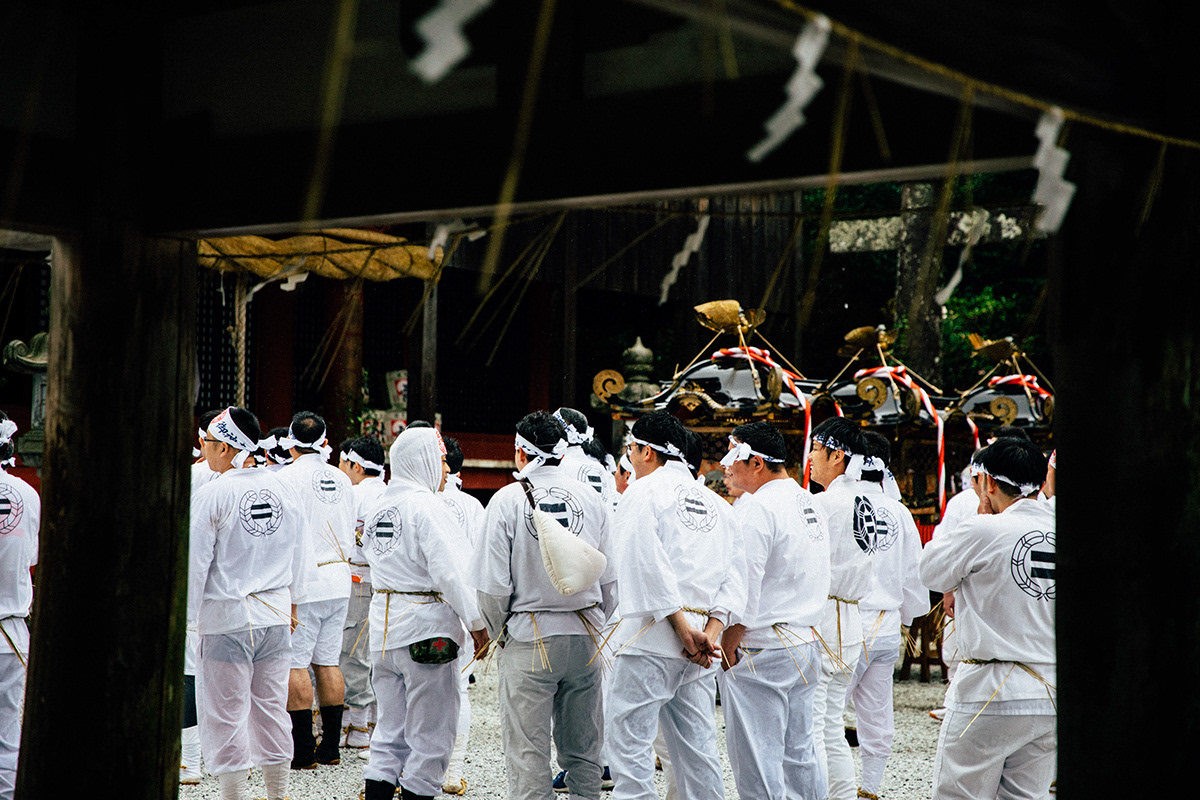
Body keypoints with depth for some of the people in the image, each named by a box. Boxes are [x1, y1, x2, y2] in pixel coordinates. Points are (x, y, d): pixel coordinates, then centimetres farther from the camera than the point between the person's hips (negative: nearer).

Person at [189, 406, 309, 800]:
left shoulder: (211, 494, -13)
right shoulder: (281, 487, 3)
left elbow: (194, 561, -10)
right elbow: (297, 553, 13)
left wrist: (184, 615, -1)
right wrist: (291, 601, 25)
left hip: (228, 619, -5)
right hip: (276, 613, 6)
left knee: (226, 716, 3)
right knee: (271, 709, 14)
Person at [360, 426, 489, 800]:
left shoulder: (377, 508, 12)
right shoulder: (425, 504, -13)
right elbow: (448, 571, -19)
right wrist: (476, 621, -15)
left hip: (383, 626, 8)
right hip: (425, 626, -8)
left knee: (391, 728, 15)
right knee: (431, 734, 1)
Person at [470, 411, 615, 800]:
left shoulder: (508, 500, -8)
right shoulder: (592, 499, 2)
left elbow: (493, 585, -9)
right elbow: (610, 579, 6)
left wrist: (497, 631, 8)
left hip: (529, 637, -3)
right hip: (585, 637, 4)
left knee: (528, 754, 3)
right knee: (583, 750, 13)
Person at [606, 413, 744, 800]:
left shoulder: (642, 493, -3)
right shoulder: (717, 503, 17)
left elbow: (650, 568, -15)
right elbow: (735, 575, 9)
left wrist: (685, 629, -14)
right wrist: (711, 630, 0)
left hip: (652, 638, -7)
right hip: (699, 646, 7)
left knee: (630, 742, -4)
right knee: (698, 748, 11)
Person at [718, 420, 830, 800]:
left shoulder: (757, 507, -17)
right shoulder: (809, 503, 13)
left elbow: (743, 586, -19)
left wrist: (729, 640, -10)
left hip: (761, 654, -9)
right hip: (805, 643, 9)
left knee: (757, 767, -3)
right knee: (799, 754, 17)